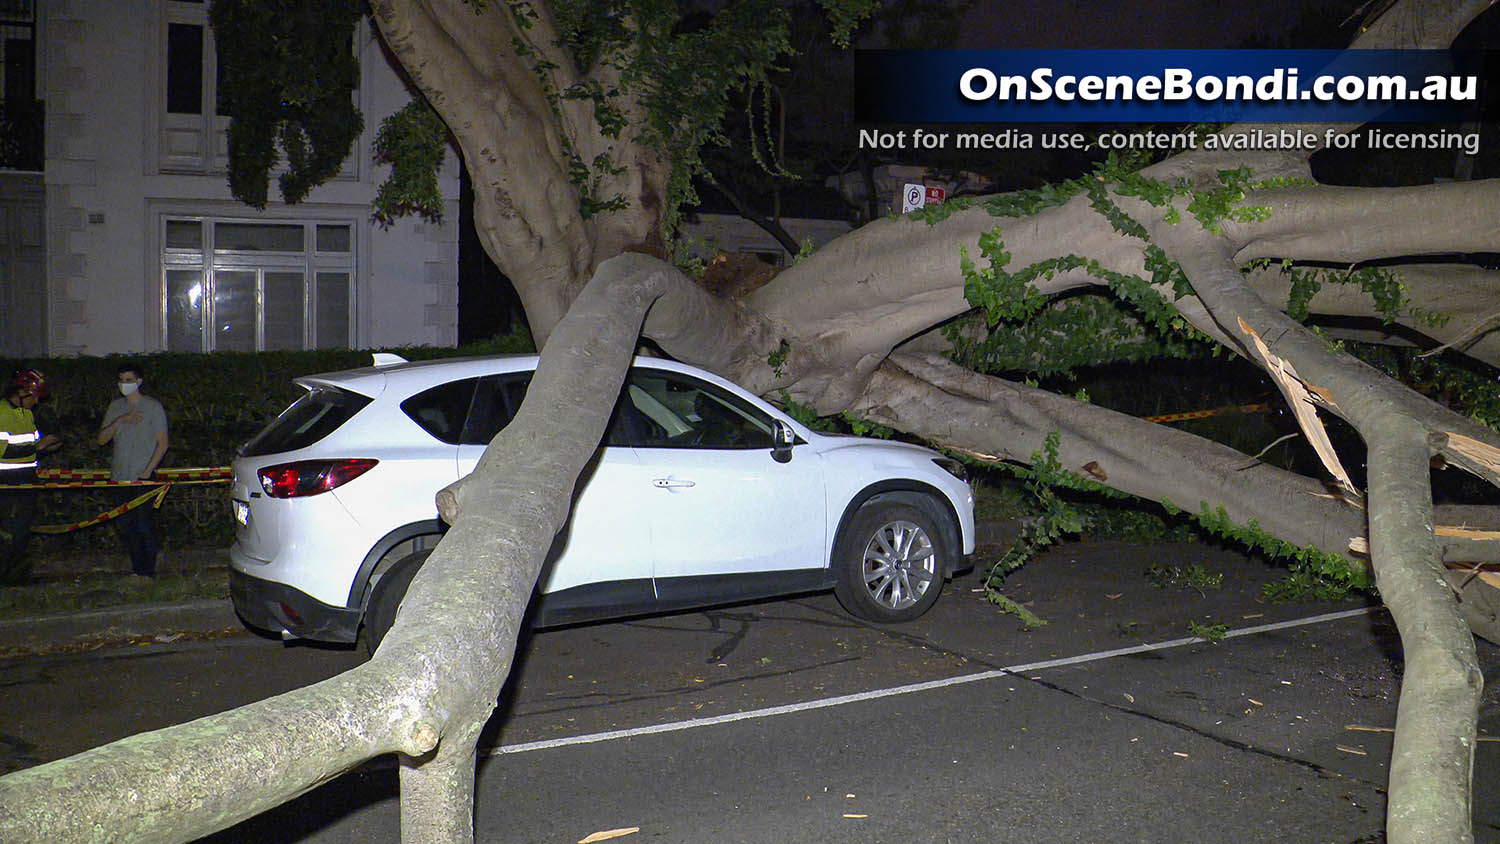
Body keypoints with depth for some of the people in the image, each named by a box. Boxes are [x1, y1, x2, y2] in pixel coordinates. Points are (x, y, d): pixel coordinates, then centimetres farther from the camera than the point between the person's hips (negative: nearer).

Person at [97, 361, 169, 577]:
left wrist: (147, 472, -13)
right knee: (123, 524, 6)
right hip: (121, 477, 5)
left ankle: (148, 572, 4)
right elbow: (101, 439, 5)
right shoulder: (116, 406, 12)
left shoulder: (153, 407, -2)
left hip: (144, 478, -5)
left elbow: (163, 443, -5)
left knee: (144, 525, -6)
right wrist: (120, 421, -12)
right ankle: (137, 569, 19)